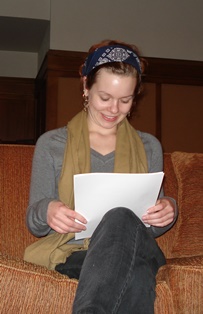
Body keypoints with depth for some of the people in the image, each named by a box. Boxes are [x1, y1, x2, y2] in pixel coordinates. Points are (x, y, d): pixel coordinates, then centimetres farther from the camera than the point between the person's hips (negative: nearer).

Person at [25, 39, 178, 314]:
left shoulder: (149, 147, 16)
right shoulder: (51, 144, 9)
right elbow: (35, 225, 9)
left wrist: (169, 211, -6)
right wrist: (47, 211, -16)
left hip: (137, 252, 4)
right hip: (73, 256, -3)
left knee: (121, 218, -37)